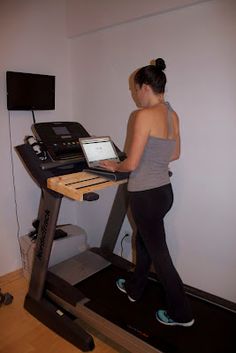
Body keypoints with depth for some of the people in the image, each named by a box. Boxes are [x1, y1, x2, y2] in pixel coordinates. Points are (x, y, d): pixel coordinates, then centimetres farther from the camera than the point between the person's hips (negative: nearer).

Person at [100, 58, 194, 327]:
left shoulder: (144, 115, -19)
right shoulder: (172, 114, 7)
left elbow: (131, 164, -19)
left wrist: (114, 167, 1)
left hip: (146, 195, -8)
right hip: (164, 190, 9)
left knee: (158, 252, 8)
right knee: (143, 240, 25)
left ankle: (181, 313, 26)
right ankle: (134, 288, 47)